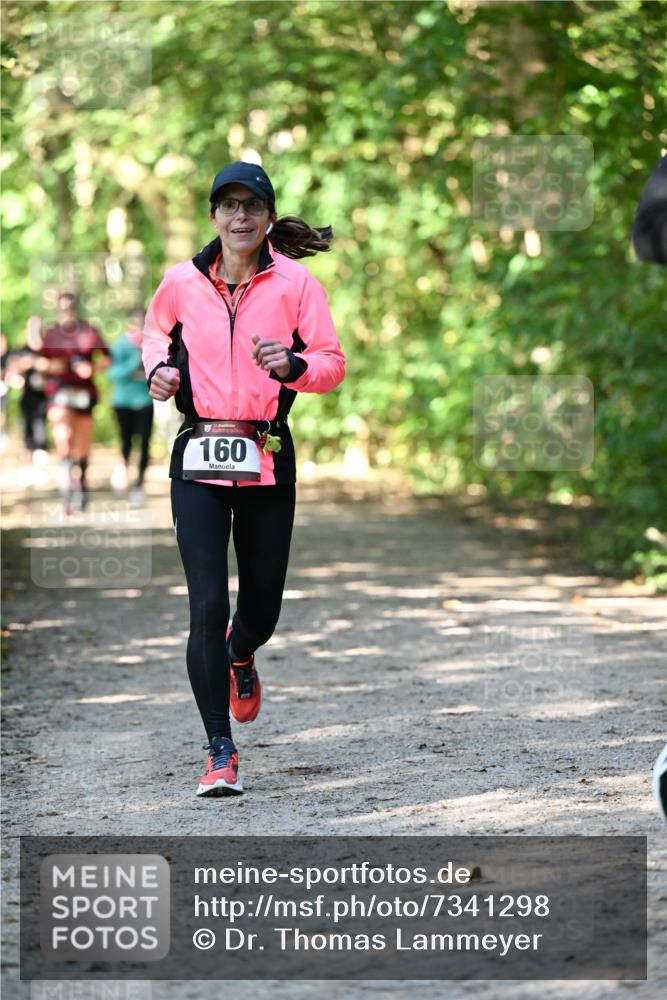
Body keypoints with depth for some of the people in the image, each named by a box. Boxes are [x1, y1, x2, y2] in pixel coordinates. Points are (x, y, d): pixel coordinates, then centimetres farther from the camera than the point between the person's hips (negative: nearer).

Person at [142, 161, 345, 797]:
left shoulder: (295, 283, -2)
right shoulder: (183, 282, 3)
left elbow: (332, 364, -2)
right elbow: (156, 328, 25)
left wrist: (291, 365, -22)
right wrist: (158, 367, 4)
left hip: (267, 458, 0)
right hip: (199, 458, 0)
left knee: (262, 607, 8)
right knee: (208, 605, -10)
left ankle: (240, 658, 47)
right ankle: (221, 753, -3)